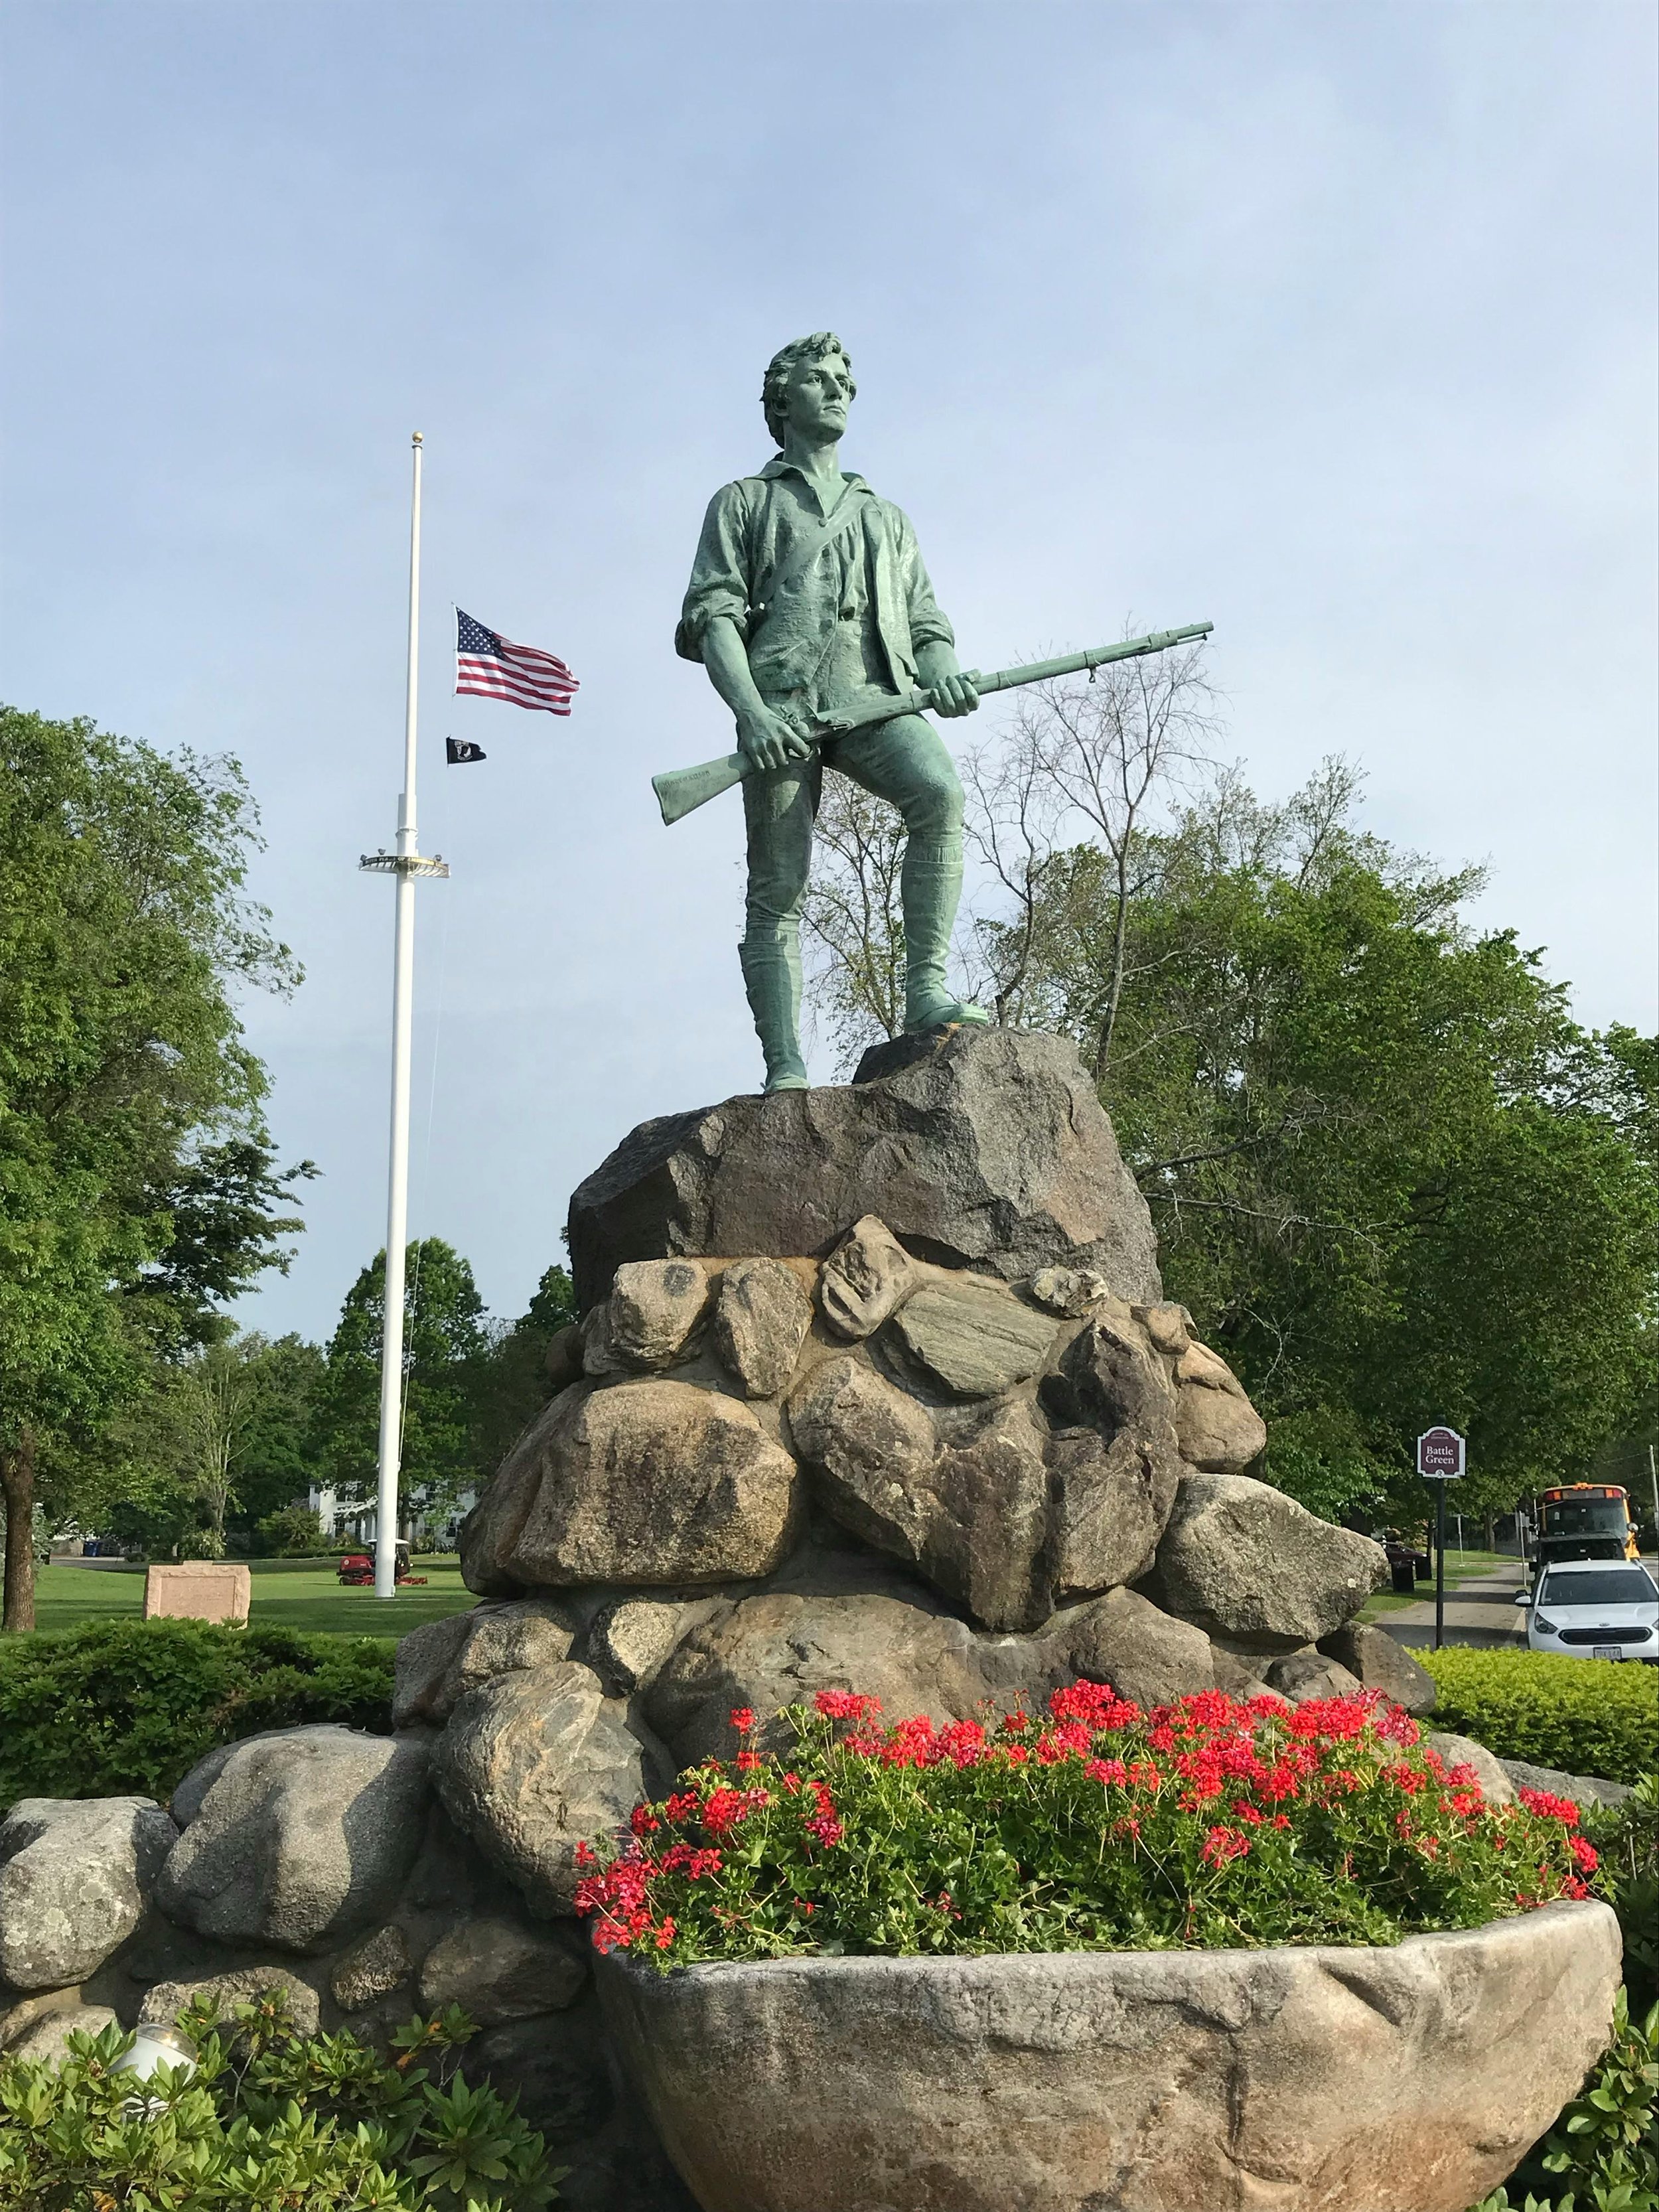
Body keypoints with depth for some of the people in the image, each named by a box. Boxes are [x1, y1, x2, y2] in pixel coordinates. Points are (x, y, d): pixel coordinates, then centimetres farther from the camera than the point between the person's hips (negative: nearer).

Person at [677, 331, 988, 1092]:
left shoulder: (886, 517, 33)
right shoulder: (745, 501, 22)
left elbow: (925, 621, 24)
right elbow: (711, 616, 7)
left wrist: (942, 671, -2)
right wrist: (751, 711, -13)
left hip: (874, 692, 2)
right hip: (780, 697, -2)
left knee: (939, 790, -30)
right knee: (777, 887, -10)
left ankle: (926, 992, -29)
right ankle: (784, 1071, -11)